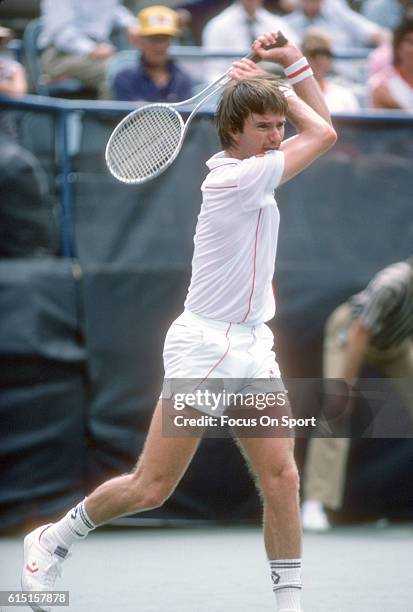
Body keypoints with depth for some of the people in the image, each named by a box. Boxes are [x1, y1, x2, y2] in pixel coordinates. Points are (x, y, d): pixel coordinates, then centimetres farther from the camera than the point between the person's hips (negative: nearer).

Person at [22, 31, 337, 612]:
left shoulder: (248, 167, 9)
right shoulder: (236, 178, -17)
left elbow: (317, 126, 20)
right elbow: (323, 135, -7)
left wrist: (295, 63, 9)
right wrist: (268, 86, 5)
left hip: (252, 347, 8)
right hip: (206, 348, -8)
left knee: (281, 477, -3)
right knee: (150, 489, -3)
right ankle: (52, 542, 17)